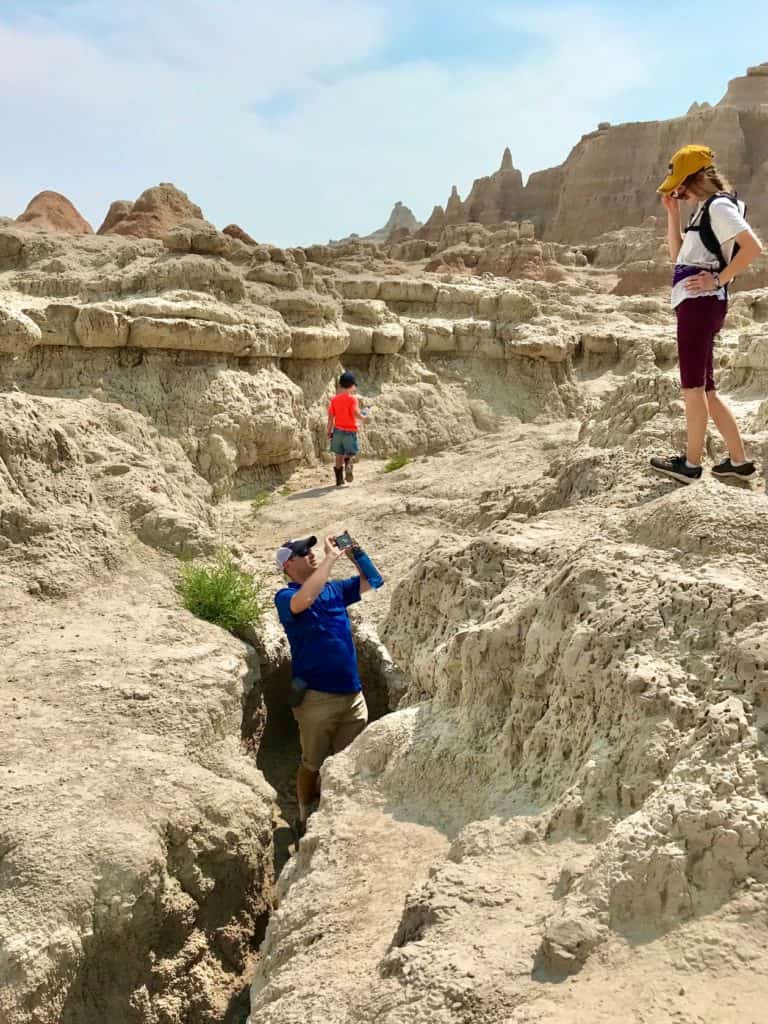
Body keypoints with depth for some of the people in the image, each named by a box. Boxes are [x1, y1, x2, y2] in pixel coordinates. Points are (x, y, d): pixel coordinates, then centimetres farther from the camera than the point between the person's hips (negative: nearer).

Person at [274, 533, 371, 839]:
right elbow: (305, 599, -31)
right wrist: (331, 558, -23)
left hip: (353, 693, 5)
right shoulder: (286, 597, -8)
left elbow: (370, 581, 17)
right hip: (317, 697, -5)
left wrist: (354, 554, 0)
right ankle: (305, 821, 28)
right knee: (313, 765, 8)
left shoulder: (334, 589, 11)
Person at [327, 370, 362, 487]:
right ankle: (349, 465, -27)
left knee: (339, 457, 12)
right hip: (350, 431, -4)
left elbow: (331, 416, 2)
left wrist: (329, 432, 8)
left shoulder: (334, 399, 4)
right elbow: (356, 414, -21)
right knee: (351, 455, 6)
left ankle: (339, 480, 14)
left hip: (337, 430, 4)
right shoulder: (352, 398, -9)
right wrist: (361, 416, 1)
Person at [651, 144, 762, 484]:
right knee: (704, 389, 10)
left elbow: (752, 247, -19)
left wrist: (718, 280, -16)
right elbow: (677, 254, 23)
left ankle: (691, 463, -1)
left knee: (693, 385, -7)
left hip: (700, 303, -10)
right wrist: (673, 213, 16)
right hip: (693, 305, 10)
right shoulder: (705, 209, 22)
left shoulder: (719, 205, -8)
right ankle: (739, 460, 13)